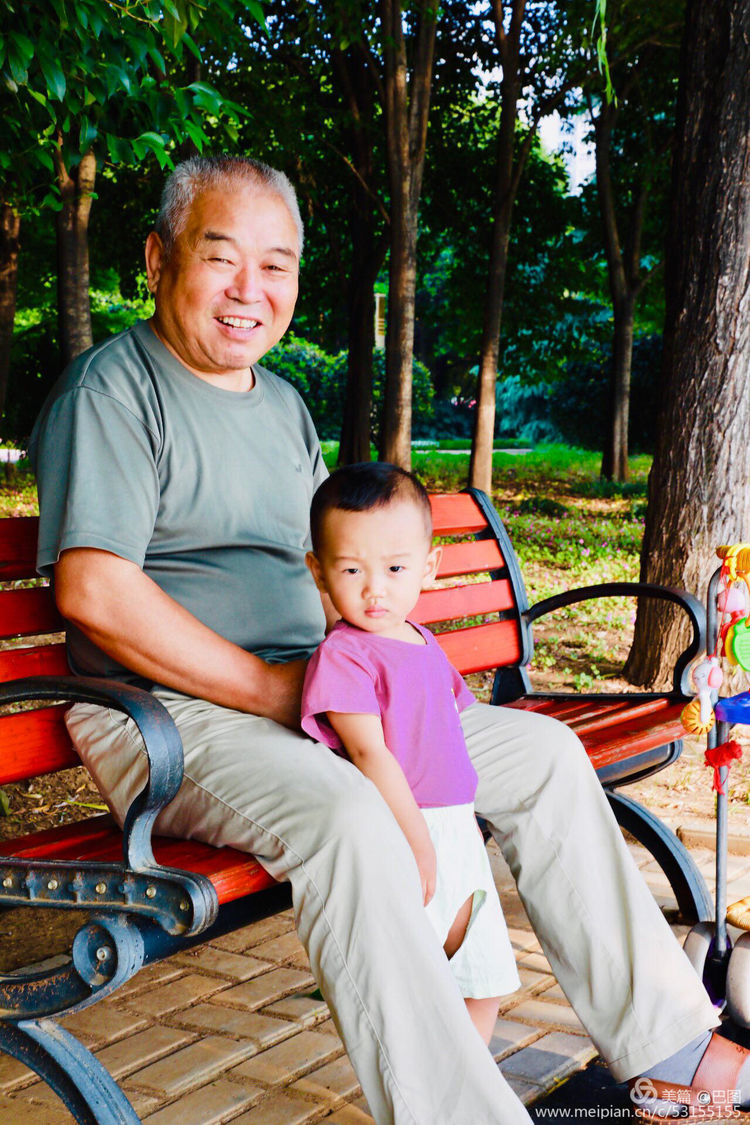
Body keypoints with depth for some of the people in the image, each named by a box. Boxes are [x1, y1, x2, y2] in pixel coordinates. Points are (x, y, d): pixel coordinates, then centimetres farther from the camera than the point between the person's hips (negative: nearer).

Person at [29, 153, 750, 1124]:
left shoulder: (284, 407, 19)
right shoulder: (111, 389, -8)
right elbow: (94, 591, -20)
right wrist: (267, 688, -19)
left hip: (323, 700, 8)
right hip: (168, 717, -8)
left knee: (545, 754, 1)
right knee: (348, 817, -37)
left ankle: (664, 1045, 8)